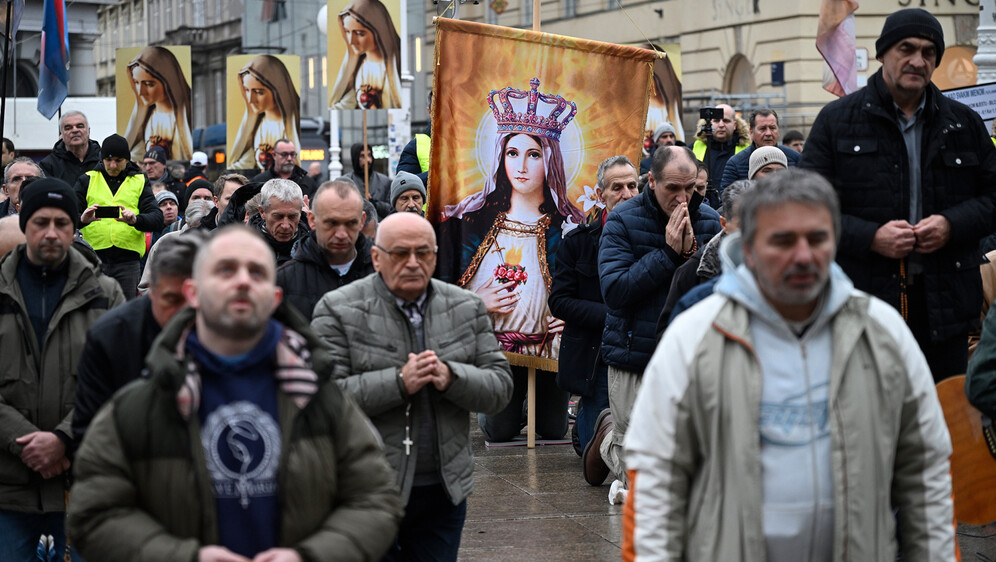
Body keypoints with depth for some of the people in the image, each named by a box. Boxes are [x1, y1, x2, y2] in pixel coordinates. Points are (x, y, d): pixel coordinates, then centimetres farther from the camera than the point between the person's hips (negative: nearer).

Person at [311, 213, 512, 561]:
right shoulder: (338, 310, -6)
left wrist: (450, 377, -16)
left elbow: (500, 388, 4)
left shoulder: (466, 308, 8)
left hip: (444, 491, 4)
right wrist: (399, 383, -22)